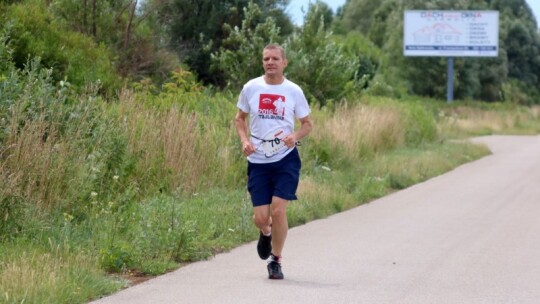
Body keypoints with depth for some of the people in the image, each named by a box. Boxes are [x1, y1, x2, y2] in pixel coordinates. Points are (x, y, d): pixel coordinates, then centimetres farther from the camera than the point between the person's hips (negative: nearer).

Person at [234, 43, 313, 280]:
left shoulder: (293, 91, -1)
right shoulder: (251, 88, 2)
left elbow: (307, 124, 9)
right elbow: (240, 118, 15)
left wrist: (295, 136, -13)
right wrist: (245, 141, -4)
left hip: (286, 159, -1)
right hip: (258, 161, 1)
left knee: (278, 209, -12)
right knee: (260, 218, -2)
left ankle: (276, 260, 8)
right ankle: (266, 234, 37)